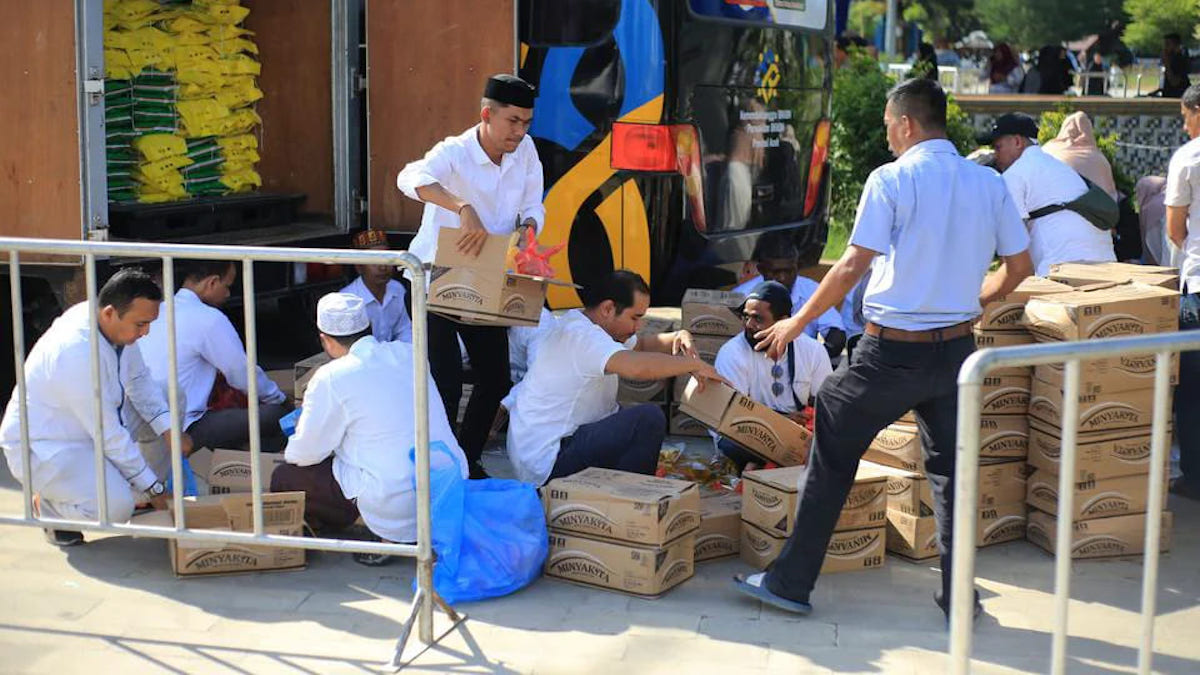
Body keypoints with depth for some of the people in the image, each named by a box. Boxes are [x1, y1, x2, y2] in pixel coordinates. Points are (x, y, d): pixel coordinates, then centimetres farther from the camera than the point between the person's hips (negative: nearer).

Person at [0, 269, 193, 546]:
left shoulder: (115, 324, -8)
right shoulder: (77, 352, -34)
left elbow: (139, 379, 6)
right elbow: (108, 434, -28)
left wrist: (169, 430, -10)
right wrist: (153, 489, -20)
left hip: (83, 429, 9)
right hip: (42, 448, -9)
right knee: (116, 506, -31)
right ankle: (48, 503, 1)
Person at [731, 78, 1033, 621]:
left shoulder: (891, 179, -11)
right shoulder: (990, 183, 4)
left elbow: (854, 266, -15)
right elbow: (1018, 266, 8)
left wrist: (797, 323, -5)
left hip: (891, 350, -5)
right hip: (955, 350, 5)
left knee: (832, 458, 8)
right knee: (949, 467, 16)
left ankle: (792, 582, 13)